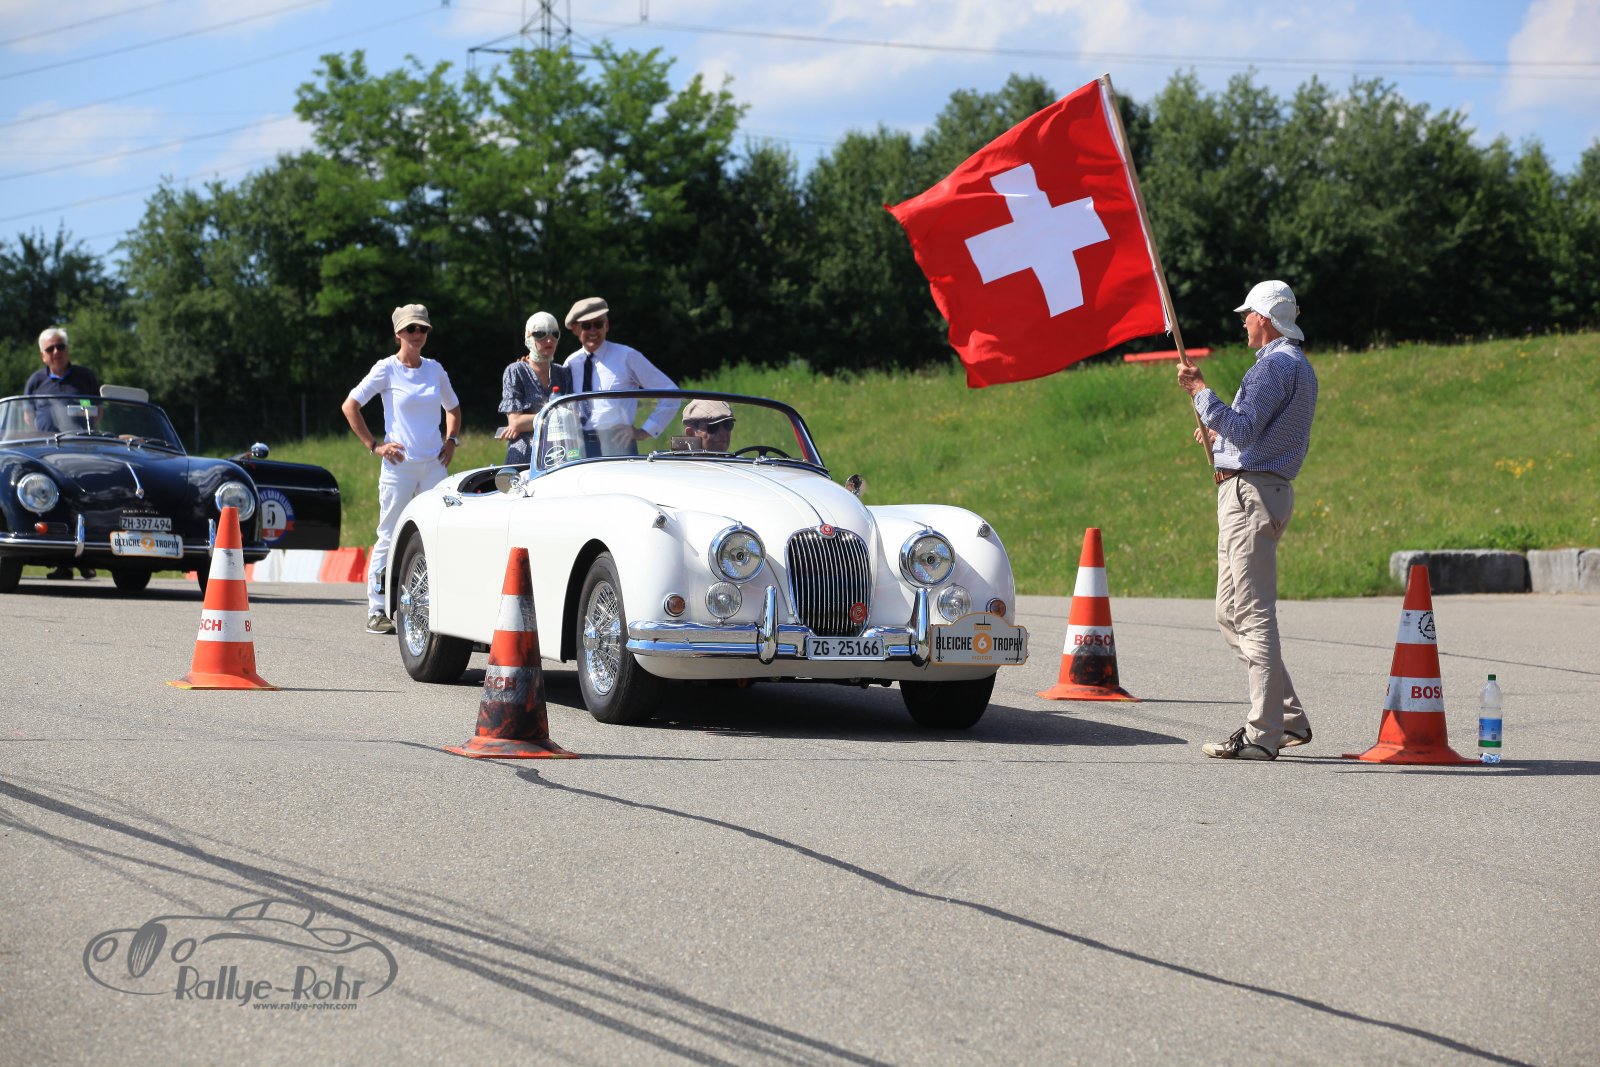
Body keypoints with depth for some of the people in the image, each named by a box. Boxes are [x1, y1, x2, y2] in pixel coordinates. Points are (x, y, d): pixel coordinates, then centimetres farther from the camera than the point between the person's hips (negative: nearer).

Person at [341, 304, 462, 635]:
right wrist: (374, 445, -6)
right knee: (390, 537, -2)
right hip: (399, 465, -5)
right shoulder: (387, 369, -3)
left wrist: (451, 440, 12)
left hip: (434, 465, 5)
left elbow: (453, 408, 27)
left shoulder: (435, 369, 11)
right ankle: (376, 611, 2)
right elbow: (350, 406, -3)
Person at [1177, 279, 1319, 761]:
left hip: (1250, 492, -11)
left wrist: (1200, 391, -17)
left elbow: (1244, 428, -22)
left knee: (1254, 614, -11)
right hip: (1272, 487, 11)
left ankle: (1262, 735, -12)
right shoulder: (1300, 366, 22)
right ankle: (1289, 717, 14)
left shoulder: (1276, 364, -12)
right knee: (1232, 614, 15)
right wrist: (1221, 436, 30)